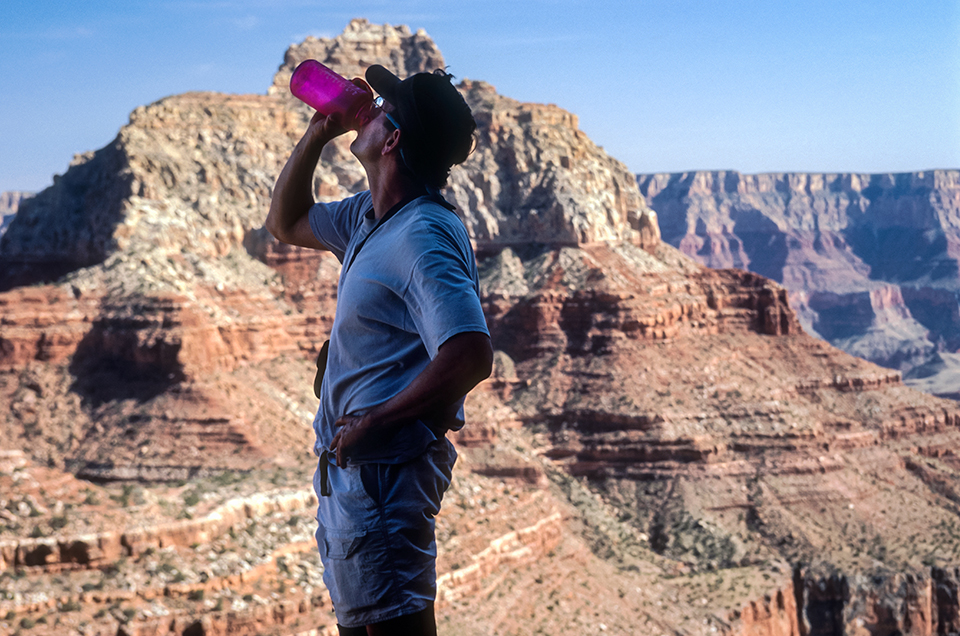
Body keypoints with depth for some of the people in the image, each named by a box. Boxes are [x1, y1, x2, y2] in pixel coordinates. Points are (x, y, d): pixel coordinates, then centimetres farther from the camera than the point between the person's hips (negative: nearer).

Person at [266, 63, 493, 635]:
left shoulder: (424, 236, -22)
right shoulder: (369, 217, 9)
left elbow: (470, 355, -32)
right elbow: (287, 223, 26)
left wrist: (374, 424, -23)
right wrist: (317, 136, 12)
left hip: (386, 466, -10)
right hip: (349, 463, 10)